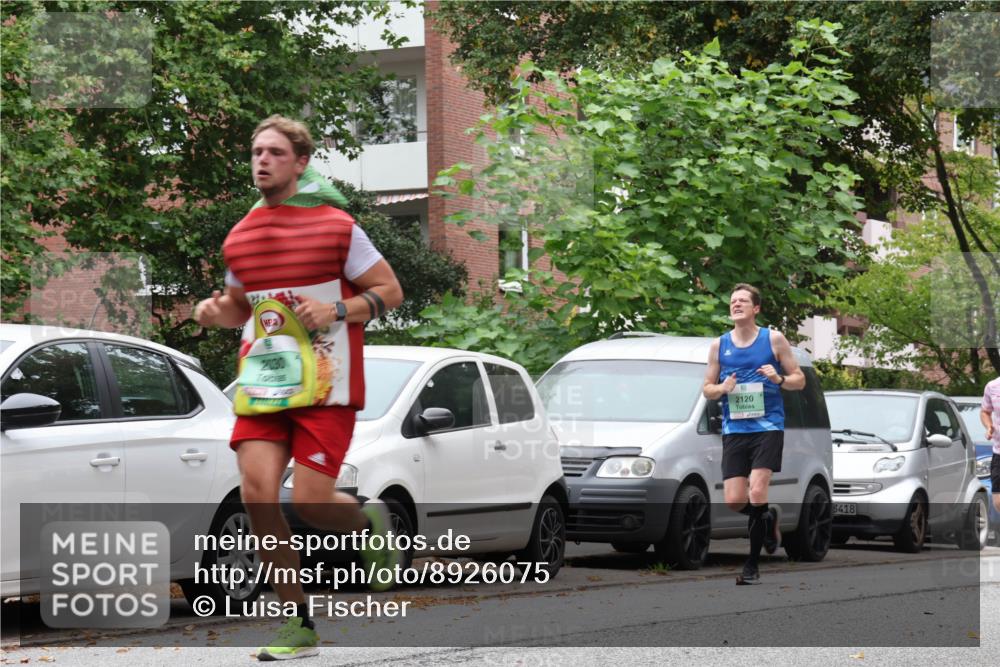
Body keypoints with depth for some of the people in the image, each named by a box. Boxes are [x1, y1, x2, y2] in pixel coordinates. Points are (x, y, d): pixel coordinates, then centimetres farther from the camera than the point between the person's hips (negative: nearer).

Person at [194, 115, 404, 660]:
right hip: (261, 382, 4)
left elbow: (390, 291, 1)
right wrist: (215, 311, 3)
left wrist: (338, 310, -16)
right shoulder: (240, 237, 11)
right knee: (257, 493, -12)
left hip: (325, 386, -4)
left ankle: (369, 523, 26)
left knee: (310, 502, -12)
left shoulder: (336, 226, -2)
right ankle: (297, 625, 0)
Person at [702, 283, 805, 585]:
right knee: (734, 501, -4)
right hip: (734, 429, 3)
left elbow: (800, 380, 6)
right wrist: (722, 388, -9)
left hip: (767, 425, -3)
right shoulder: (719, 345, 8)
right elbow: (707, 389, 13)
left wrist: (779, 379, -14)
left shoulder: (774, 339, 2)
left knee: (757, 493, -15)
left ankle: (752, 565, -4)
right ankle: (769, 518, 31)